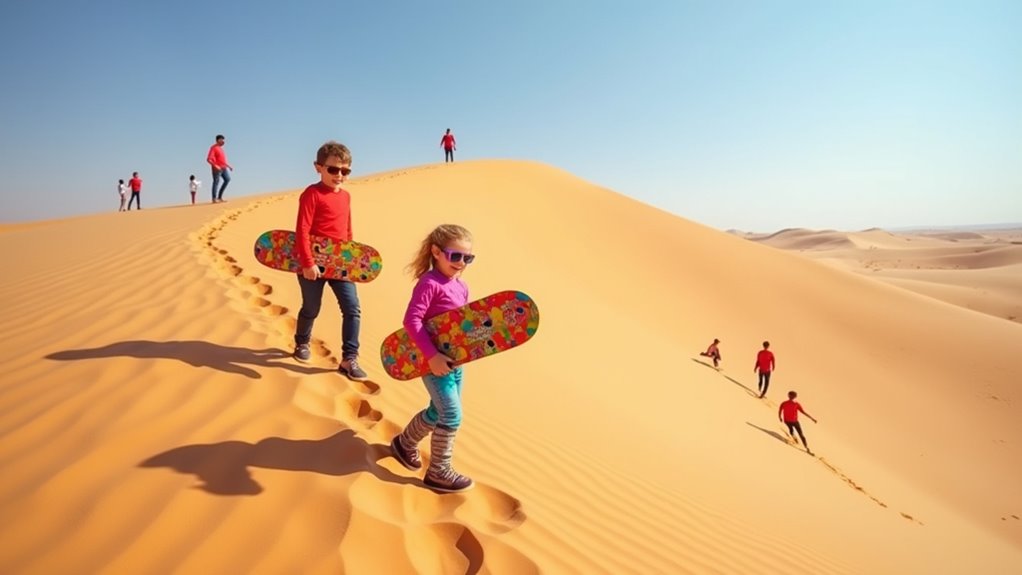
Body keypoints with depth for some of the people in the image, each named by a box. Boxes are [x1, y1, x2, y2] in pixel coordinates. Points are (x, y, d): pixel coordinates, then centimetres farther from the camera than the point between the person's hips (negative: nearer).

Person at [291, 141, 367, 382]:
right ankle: (302, 343, 41)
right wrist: (307, 262, -23)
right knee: (311, 309, 12)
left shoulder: (346, 196, 10)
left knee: (353, 309, -4)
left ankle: (349, 359, 2)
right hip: (314, 262, -5)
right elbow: (302, 231, -17)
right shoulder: (312, 194, -12)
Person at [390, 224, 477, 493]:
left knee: (438, 412, 19)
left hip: (454, 359, 9)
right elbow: (412, 320, -24)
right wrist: (432, 355, -28)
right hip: (434, 360, -9)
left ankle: (405, 443, 43)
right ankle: (439, 472, 11)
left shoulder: (461, 286, 8)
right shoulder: (430, 283, -18)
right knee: (452, 415, -6)